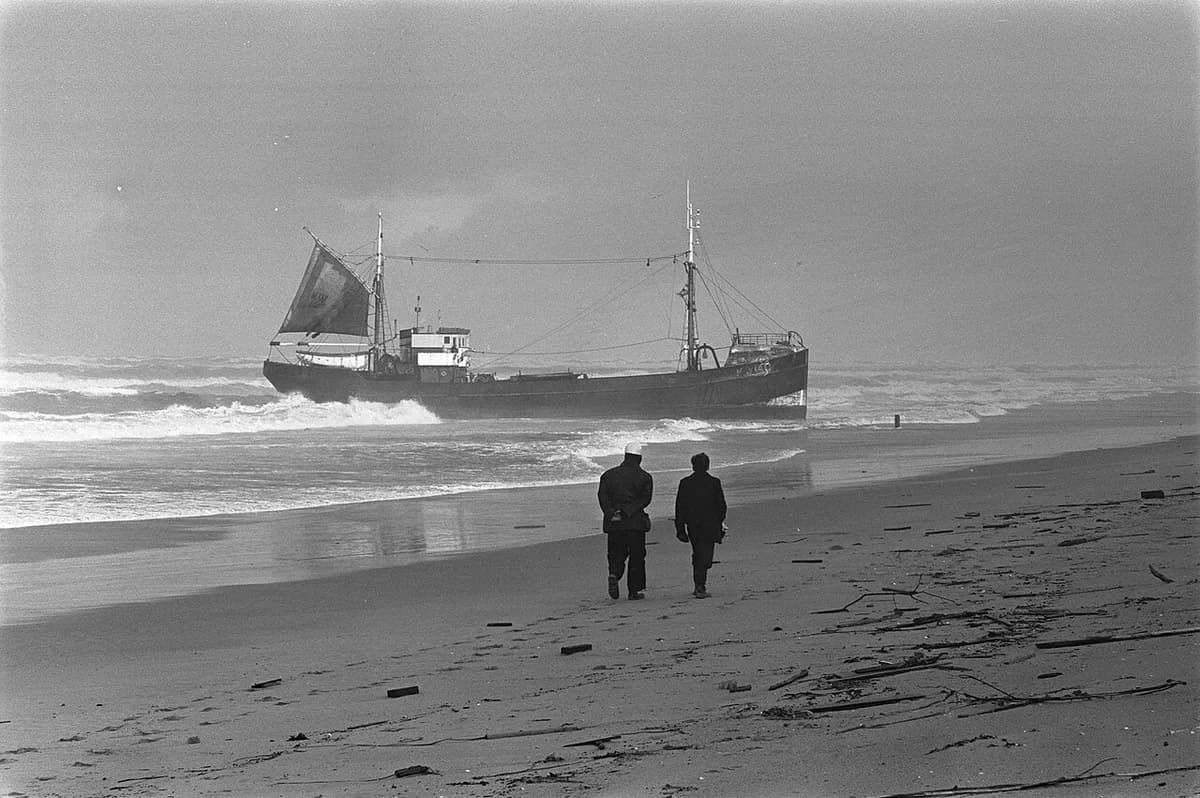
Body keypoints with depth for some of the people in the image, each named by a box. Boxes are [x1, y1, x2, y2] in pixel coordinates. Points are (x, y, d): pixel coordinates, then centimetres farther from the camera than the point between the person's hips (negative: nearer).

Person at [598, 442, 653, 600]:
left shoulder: (609, 474, 8)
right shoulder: (644, 477, 1)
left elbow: (602, 496, -3)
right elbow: (645, 499, -10)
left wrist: (611, 514, -12)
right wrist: (627, 513, -15)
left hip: (613, 523, 2)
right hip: (635, 522, -2)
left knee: (616, 553, 12)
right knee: (637, 556, 8)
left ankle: (614, 574, -18)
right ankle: (634, 591, 8)